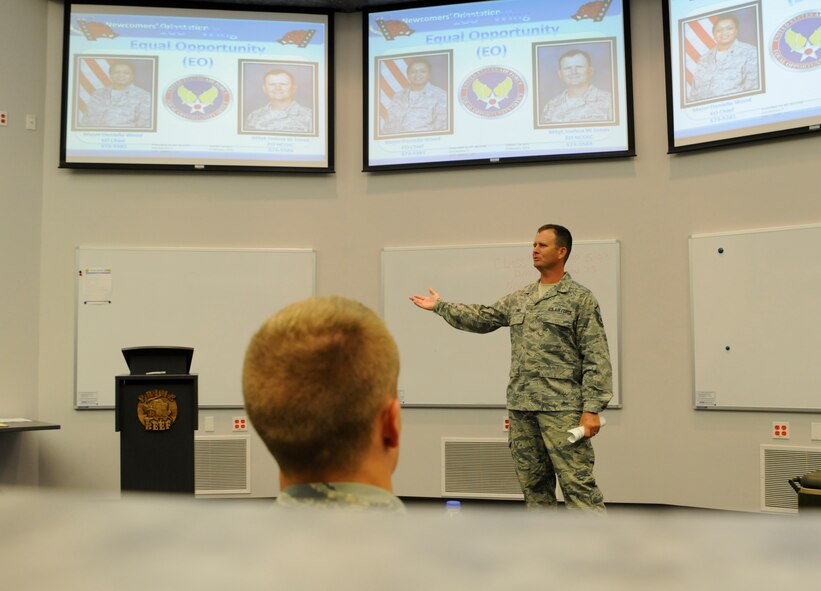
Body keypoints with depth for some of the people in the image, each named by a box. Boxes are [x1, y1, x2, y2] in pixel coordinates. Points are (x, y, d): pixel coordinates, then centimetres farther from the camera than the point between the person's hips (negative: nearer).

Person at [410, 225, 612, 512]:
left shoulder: (580, 298, -3)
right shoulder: (518, 299, 15)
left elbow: (596, 358, -8)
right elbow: (481, 318, 24)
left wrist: (592, 409, -14)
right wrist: (440, 305, 24)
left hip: (562, 407, -6)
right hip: (521, 406, 6)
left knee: (577, 482, -7)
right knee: (533, 483, 12)